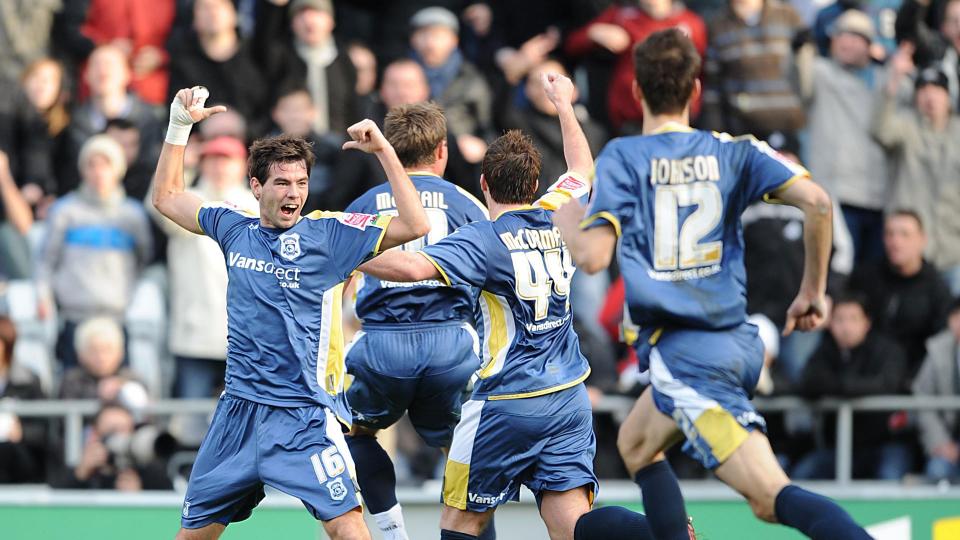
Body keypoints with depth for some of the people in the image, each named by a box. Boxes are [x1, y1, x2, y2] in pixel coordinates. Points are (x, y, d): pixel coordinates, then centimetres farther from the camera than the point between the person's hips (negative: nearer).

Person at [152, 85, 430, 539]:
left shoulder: (326, 232, -5)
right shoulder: (235, 228, 7)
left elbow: (413, 226, -15)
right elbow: (167, 198, 23)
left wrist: (384, 151, -20)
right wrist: (180, 125, 15)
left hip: (303, 415, -5)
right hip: (238, 409, 5)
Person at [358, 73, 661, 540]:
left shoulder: (484, 240, -12)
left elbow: (417, 267, -29)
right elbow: (582, 172, 28)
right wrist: (564, 106, 41)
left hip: (507, 403, -5)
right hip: (570, 398, 5)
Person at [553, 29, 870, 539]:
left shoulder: (621, 158, -5)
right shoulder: (732, 151, 6)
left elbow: (592, 256, -14)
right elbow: (816, 201, -6)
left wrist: (566, 219, 9)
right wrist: (813, 291, 5)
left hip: (683, 352, -6)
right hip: (737, 340, 6)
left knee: (772, 499, -15)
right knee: (636, 445, 30)